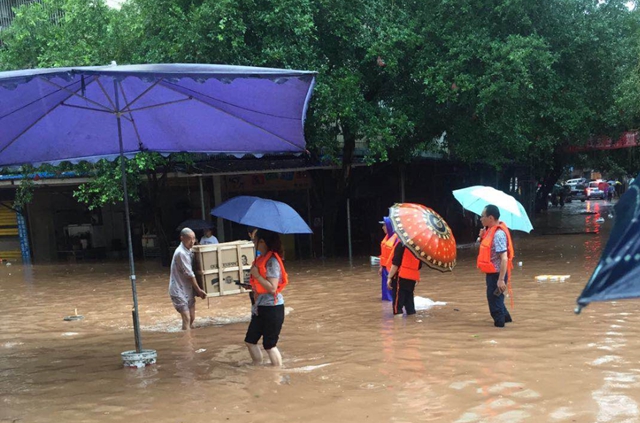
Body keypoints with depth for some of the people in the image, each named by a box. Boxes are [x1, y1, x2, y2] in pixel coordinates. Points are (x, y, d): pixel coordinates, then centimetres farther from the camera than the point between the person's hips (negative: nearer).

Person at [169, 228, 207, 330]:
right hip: (179, 290, -9)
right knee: (186, 319, -14)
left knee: (191, 318, 14)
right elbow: (189, 274, -17)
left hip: (188, 289, 9)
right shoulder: (181, 253, -21)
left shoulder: (188, 251, 7)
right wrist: (199, 290, -10)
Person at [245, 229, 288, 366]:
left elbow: (272, 288, -24)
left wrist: (256, 275, -21)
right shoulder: (262, 258, 8)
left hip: (272, 308, -9)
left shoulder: (272, 261, -19)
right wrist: (252, 286, 6)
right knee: (250, 341, 13)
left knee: (269, 345, 2)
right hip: (260, 307, 9)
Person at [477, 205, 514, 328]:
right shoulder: (490, 230, 5)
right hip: (492, 272, 10)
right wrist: (482, 237, 0)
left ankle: (499, 322, 14)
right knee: (494, 298, 24)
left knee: (495, 300, 1)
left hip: (496, 274, -10)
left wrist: (501, 279, -28)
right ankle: (505, 317, 40)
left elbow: (504, 258, -27)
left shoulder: (498, 234, -23)